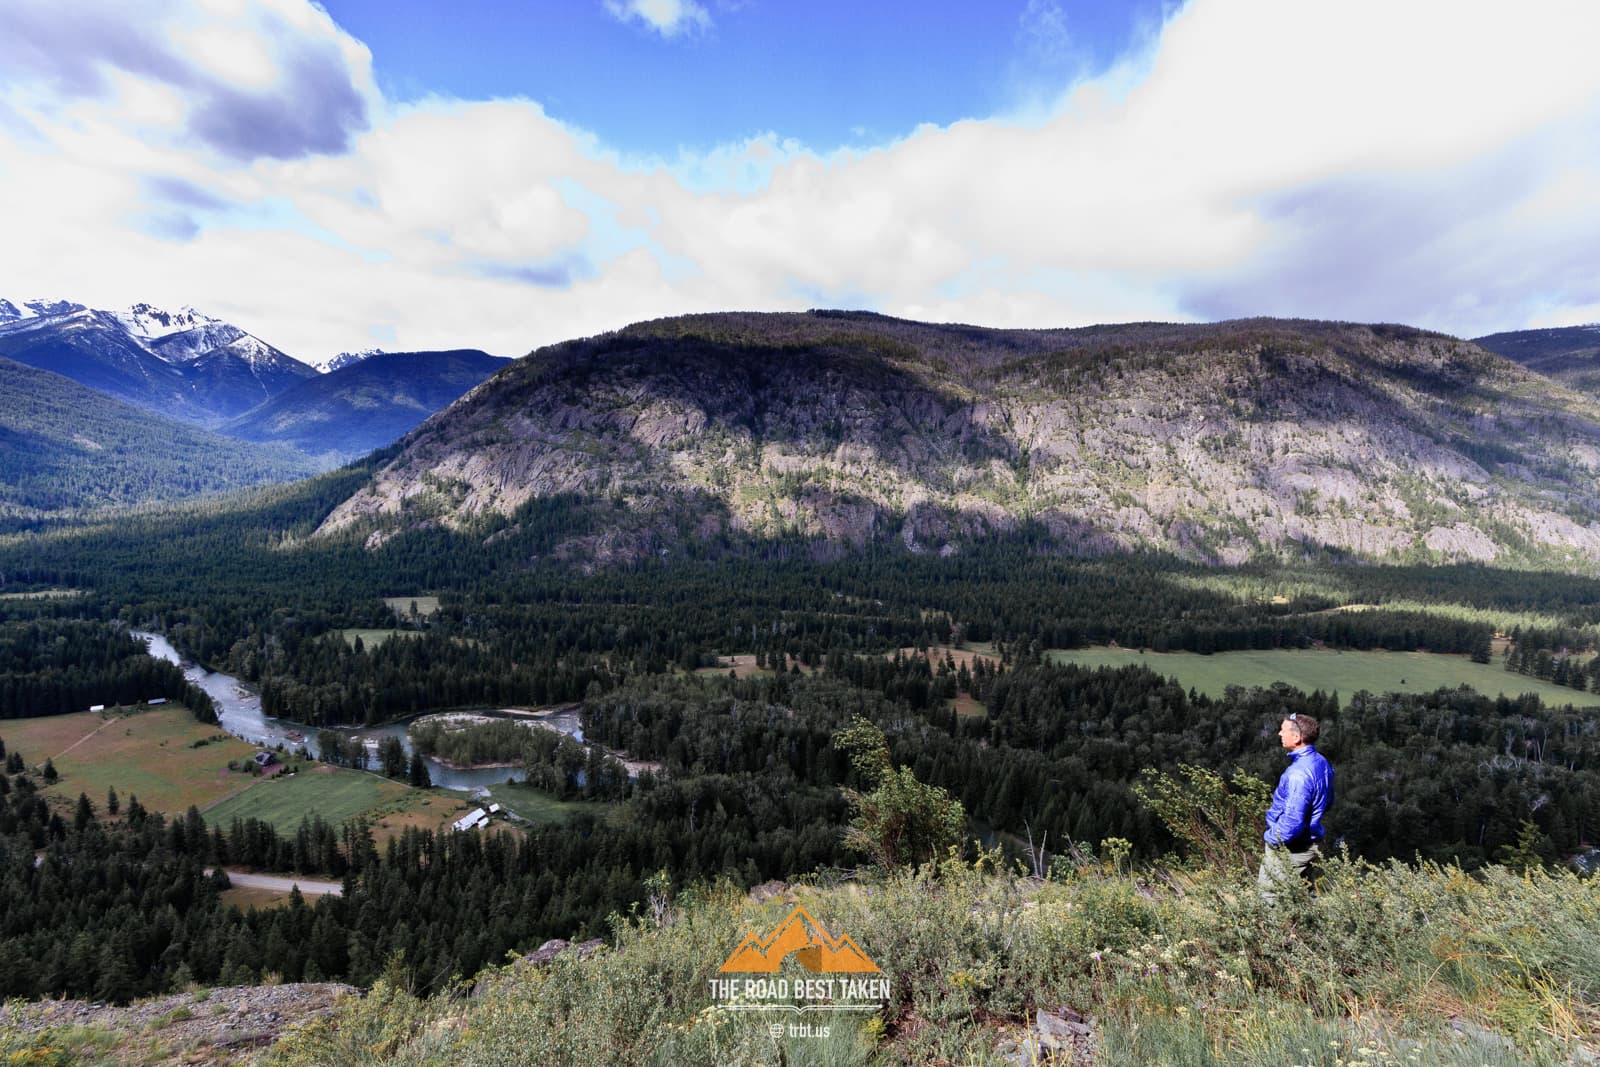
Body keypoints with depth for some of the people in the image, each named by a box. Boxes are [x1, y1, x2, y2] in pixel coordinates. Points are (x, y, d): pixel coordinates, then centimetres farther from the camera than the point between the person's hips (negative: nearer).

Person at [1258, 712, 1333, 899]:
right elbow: (1328, 802, 17)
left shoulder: (1299, 774, -30)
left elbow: (1293, 821, -30)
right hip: (1311, 844, 9)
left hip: (1289, 849, -9)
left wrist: (1273, 838, -15)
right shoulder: (1321, 761, 1)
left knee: (1269, 897, 3)